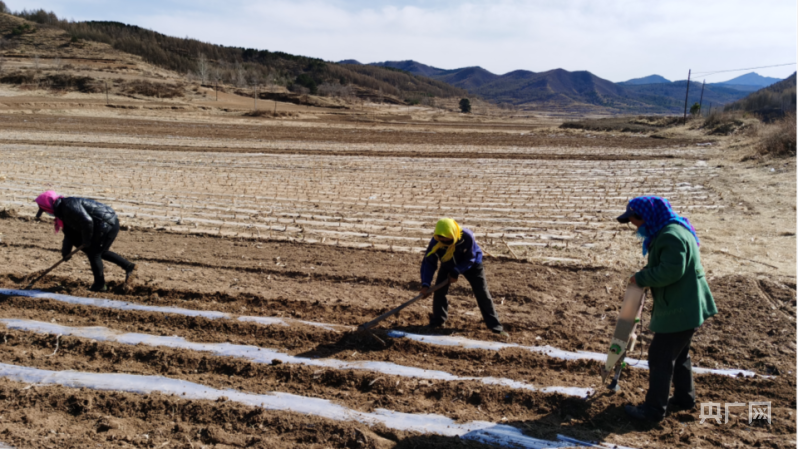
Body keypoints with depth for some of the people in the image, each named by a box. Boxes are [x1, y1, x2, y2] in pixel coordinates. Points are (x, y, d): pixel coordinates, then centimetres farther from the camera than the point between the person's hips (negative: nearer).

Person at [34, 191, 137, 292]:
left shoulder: (69, 205, -16)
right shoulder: (63, 210, 17)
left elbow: (87, 221, -27)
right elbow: (69, 233, 22)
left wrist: (86, 241, -16)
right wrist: (66, 251, 15)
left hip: (107, 225, -10)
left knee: (93, 253, 2)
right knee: (100, 252, 22)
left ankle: (100, 285, 13)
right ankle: (128, 266, 19)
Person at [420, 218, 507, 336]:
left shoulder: (467, 237, -40)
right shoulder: (436, 242, -32)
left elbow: (469, 259, -26)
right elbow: (428, 263, -28)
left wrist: (456, 272, -33)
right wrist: (425, 285, -37)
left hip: (472, 264, -2)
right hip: (448, 265, 2)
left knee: (483, 294, -5)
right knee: (439, 291, -9)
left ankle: (495, 326, 3)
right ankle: (438, 321, 11)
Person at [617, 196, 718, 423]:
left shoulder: (671, 236, -23)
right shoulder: (667, 231, 11)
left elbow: (671, 271, -30)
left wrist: (641, 278, -17)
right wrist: (646, 276, 2)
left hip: (681, 310, -11)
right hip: (688, 307, 11)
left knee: (660, 357, -2)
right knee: (679, 353, 23)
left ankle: (654, 410, 7)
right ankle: (684, 398, 37)